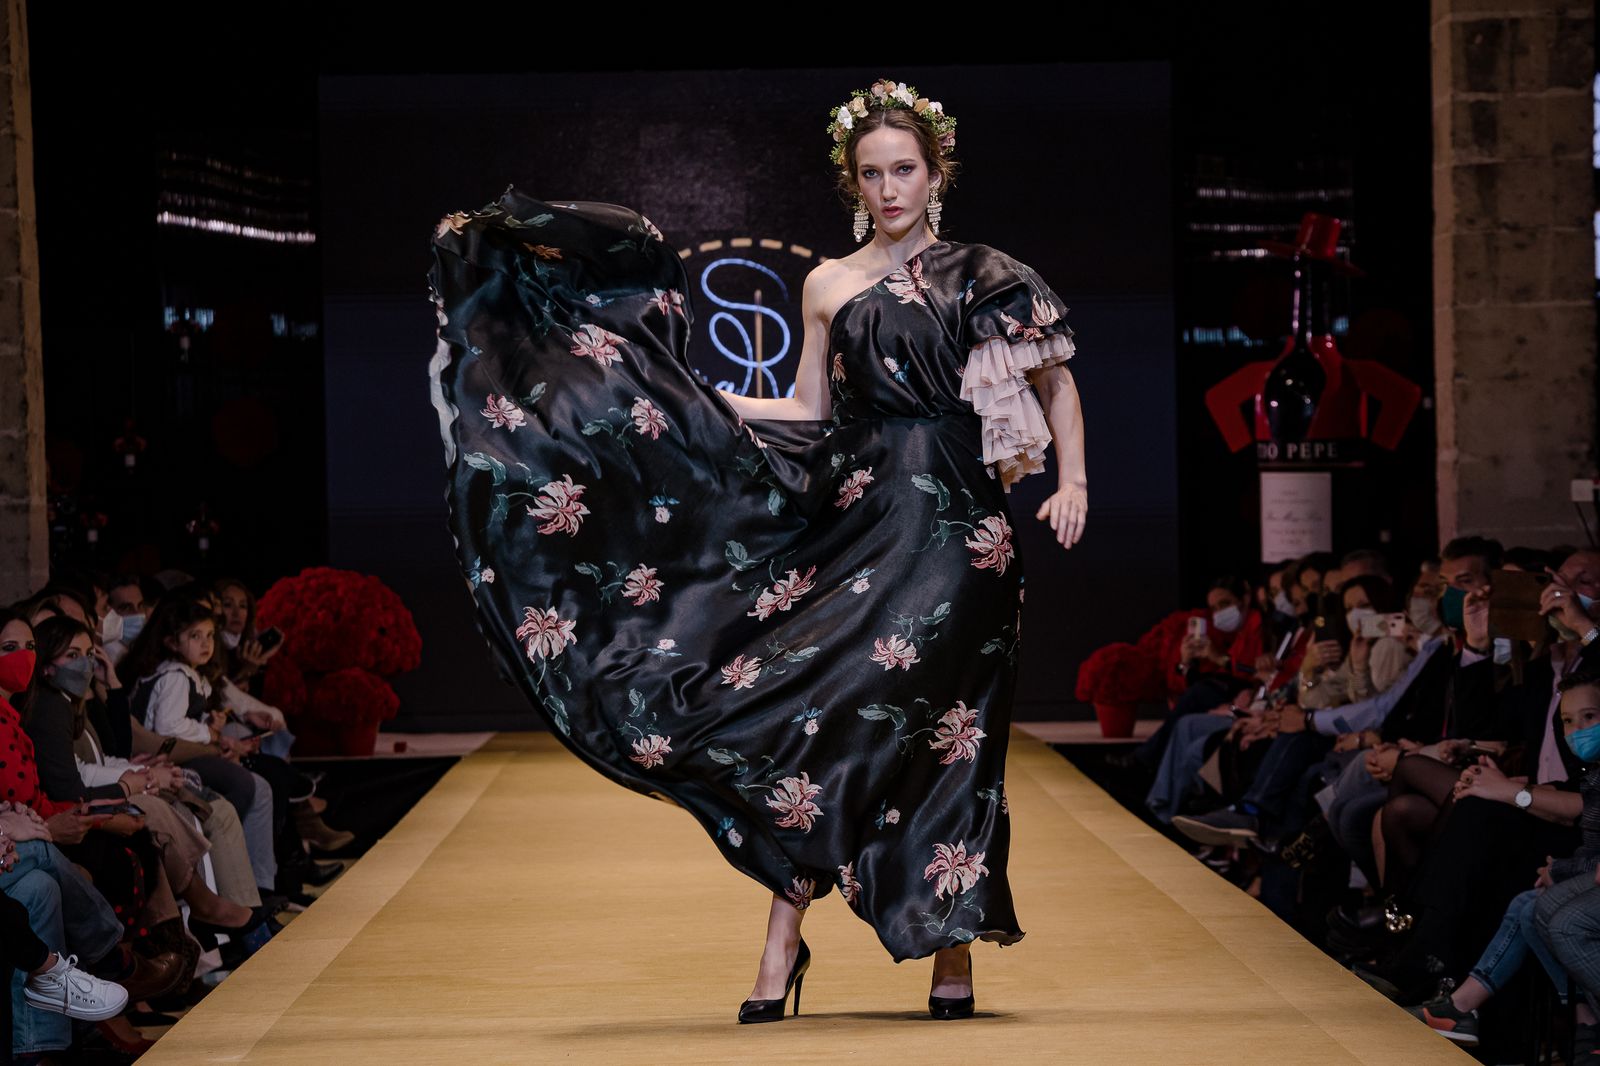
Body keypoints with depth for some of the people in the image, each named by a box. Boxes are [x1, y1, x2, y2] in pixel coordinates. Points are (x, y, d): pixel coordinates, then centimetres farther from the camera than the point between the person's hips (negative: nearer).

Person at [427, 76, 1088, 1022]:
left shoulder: (988, 277, 7)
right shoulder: (829, 285, 13)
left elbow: (1056, 383, 12)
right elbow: (808, 415, 14)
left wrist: (1072, 483, 1)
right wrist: (696, 400, 7)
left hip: (956, 528, -2)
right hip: (856, 521, 2)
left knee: (939, 730, -5)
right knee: (812, 710, -8)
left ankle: (955, 945, 9)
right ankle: (784, 936, 1)